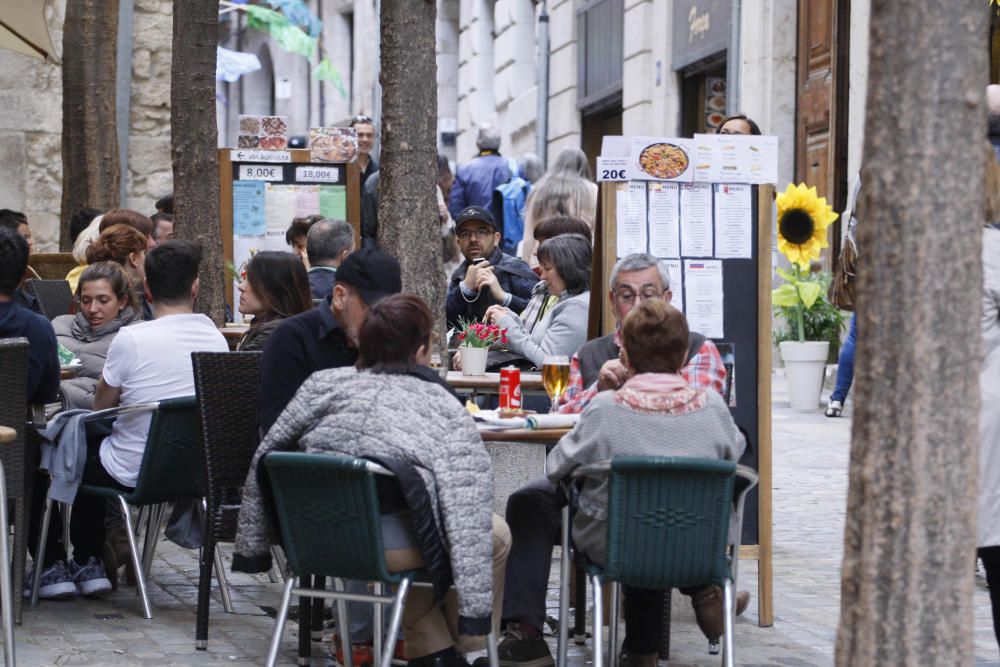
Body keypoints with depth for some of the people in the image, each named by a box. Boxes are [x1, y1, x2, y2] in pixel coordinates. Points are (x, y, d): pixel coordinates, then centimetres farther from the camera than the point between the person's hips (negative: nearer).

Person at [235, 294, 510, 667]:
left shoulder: (322, 386, 4)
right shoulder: (445, 411, -6)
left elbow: (265, 463, 8)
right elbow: (468, 521, -13)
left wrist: (251, 547, 18)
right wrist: (476, 606, -9)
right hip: (393, 549, -5)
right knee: (495, 534, 21)